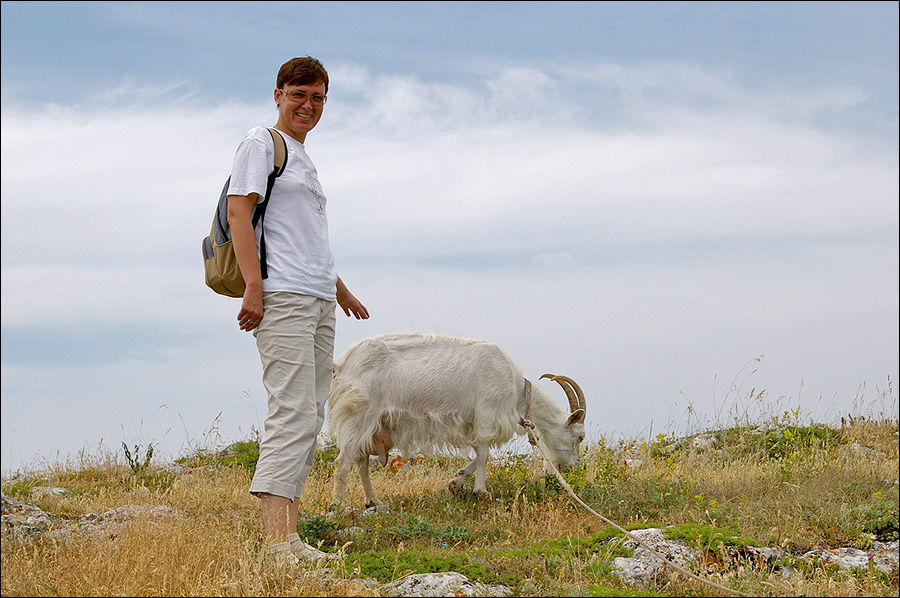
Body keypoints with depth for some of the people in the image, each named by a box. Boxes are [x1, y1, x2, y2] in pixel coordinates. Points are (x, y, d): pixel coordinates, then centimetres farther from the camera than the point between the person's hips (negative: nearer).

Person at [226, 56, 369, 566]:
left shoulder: (302, 156, 25)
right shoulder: (262, 143, 0)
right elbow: (239, 211, -10)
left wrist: (341, 291, 38)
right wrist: (253, 286, -20)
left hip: (318, 301, 9)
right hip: (281, 296, -9)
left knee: (309, 421, 4)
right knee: (294, 416, -17)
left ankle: (291, 538, 4)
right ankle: (280, 543, -21)